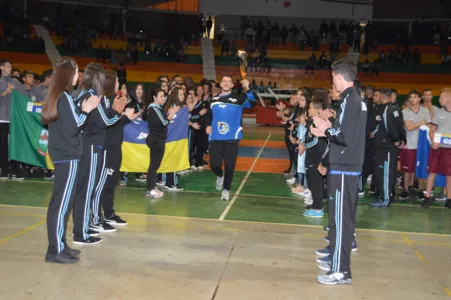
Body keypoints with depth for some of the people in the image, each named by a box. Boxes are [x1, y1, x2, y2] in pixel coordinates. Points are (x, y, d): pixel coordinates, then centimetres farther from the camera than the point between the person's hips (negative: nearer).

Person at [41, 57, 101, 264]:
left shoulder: (56, 96, 14)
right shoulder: (65, 97, -14)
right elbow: (72, 128, -18)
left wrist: (82, 110, 8)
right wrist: (86, 111, -9)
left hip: (62, 155, 9)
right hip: (68, 156, -9)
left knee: (60, 203, 12)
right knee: (62, 204, -6)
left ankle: (59, 245, 20)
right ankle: (55, 250, -2)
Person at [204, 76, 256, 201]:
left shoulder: (238, 97, -1)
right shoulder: (214, 100, 12)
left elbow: (252, 103, -18)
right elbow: (208, 115, 24)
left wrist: (248, 89, -32)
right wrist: (208, 125, 5)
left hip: (232, 138, -3)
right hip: (216, 138, 3)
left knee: (230, 165, 0)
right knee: (214, 164, 1)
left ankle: (226, 189, 18)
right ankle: (220, 176, 36)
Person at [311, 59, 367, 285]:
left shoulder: (349, 100, -17)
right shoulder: (357, 99, 13)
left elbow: (344, 137, -23)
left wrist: (326, 130, -8)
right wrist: (329, 130, 8)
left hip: (343, 167, -10)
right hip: (350, 165, 10)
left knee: (340, 218, -6)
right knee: (344, 216, 21)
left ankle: (340, 271, -2)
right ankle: (339, 252, 36)